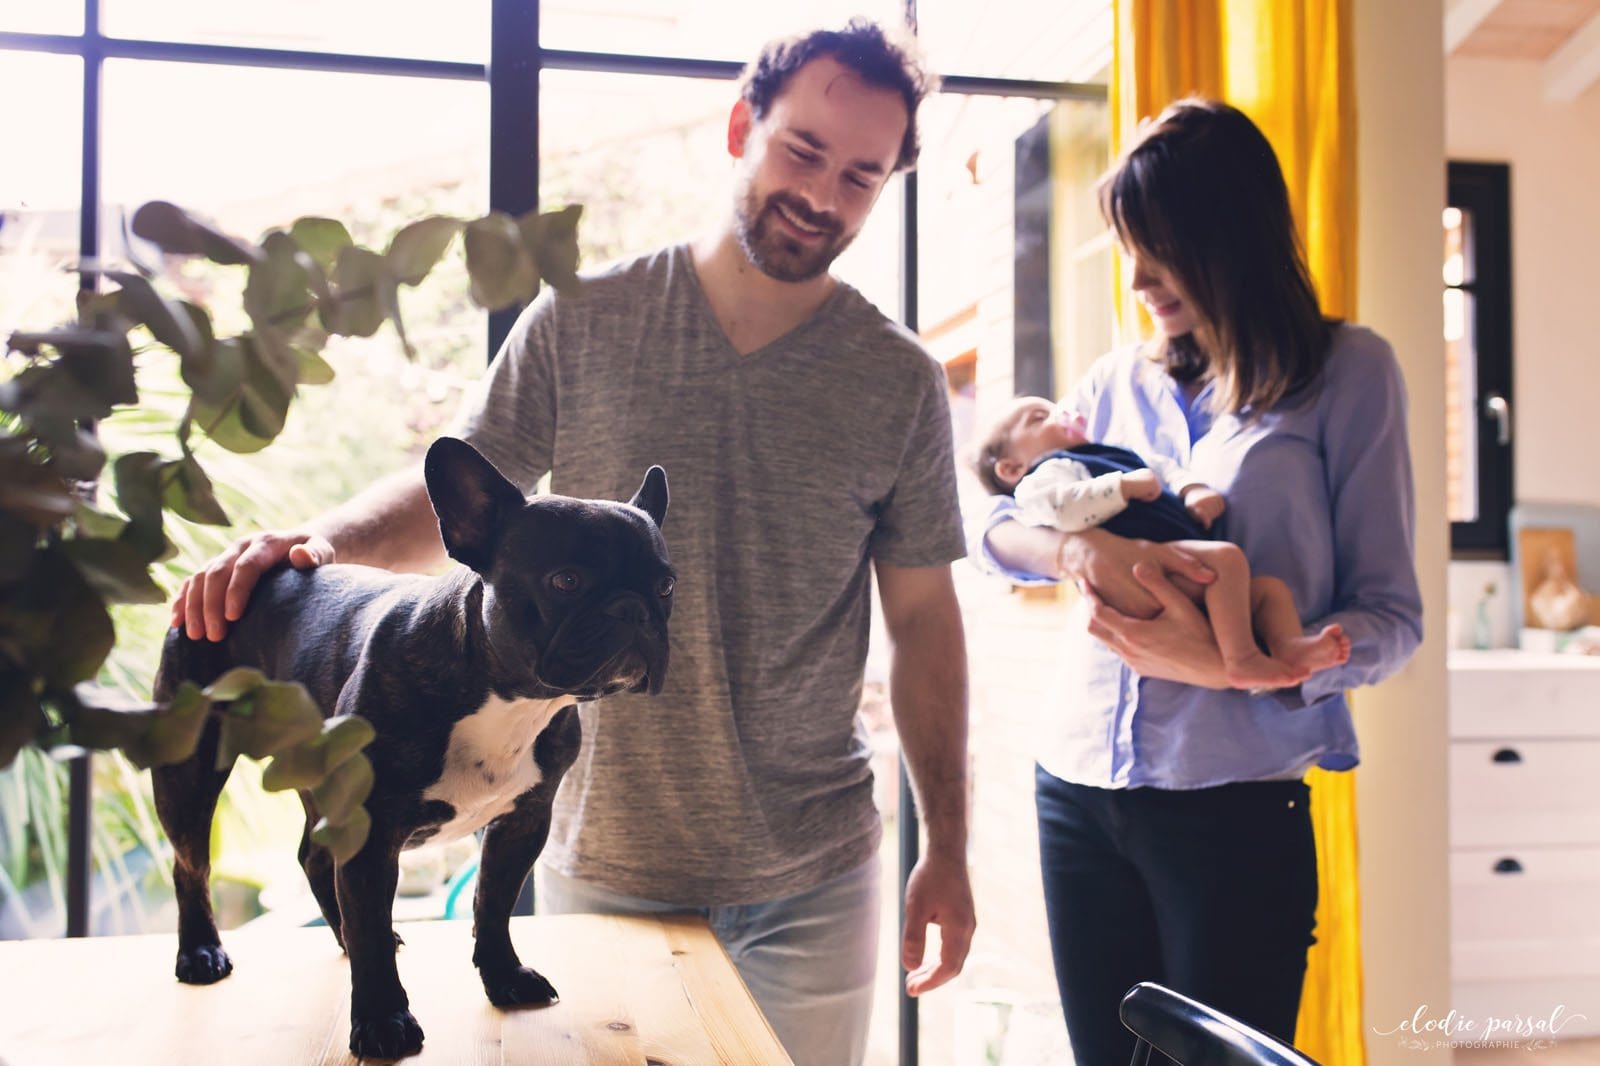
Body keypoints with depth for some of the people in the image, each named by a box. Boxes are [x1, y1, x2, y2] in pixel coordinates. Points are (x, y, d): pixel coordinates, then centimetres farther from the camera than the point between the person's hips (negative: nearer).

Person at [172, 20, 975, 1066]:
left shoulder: (902, 382, -3)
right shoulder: (581, 323, -4)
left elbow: (924, 618, 0)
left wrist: (948, 847, 0)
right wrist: (322, 538, -19)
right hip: (603, 860, 0)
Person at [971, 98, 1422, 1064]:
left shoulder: (1347, 371, -2)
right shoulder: (1121, 382, 10)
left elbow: (1391, 615, -4)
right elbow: (996, 527, 8)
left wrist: (1229, 664, -22)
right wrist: (1081, 551, -15)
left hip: (1236, 804, -4)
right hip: (1078, 793, 4)